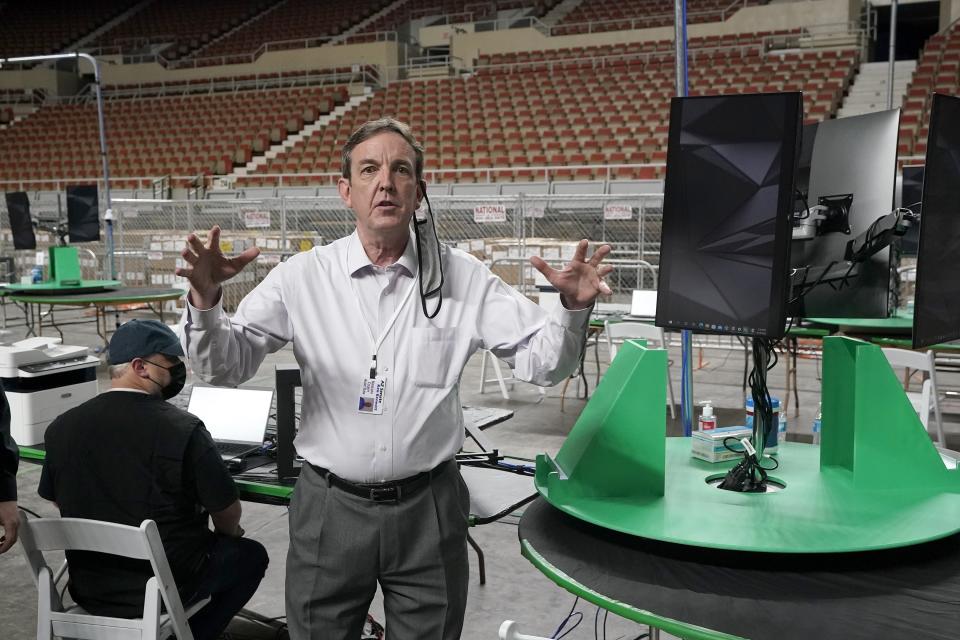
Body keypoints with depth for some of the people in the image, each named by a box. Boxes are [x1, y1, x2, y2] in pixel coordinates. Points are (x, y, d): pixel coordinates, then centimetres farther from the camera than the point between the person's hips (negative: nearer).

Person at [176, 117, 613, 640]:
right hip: (331, 506, 0)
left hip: (428, 508, 1)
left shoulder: (462, 277, -3)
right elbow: (226, 367, -4)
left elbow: (542, 363, -2)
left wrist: (573, 309, -21)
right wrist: (205, 304, -23)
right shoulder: (303, 277, -4)